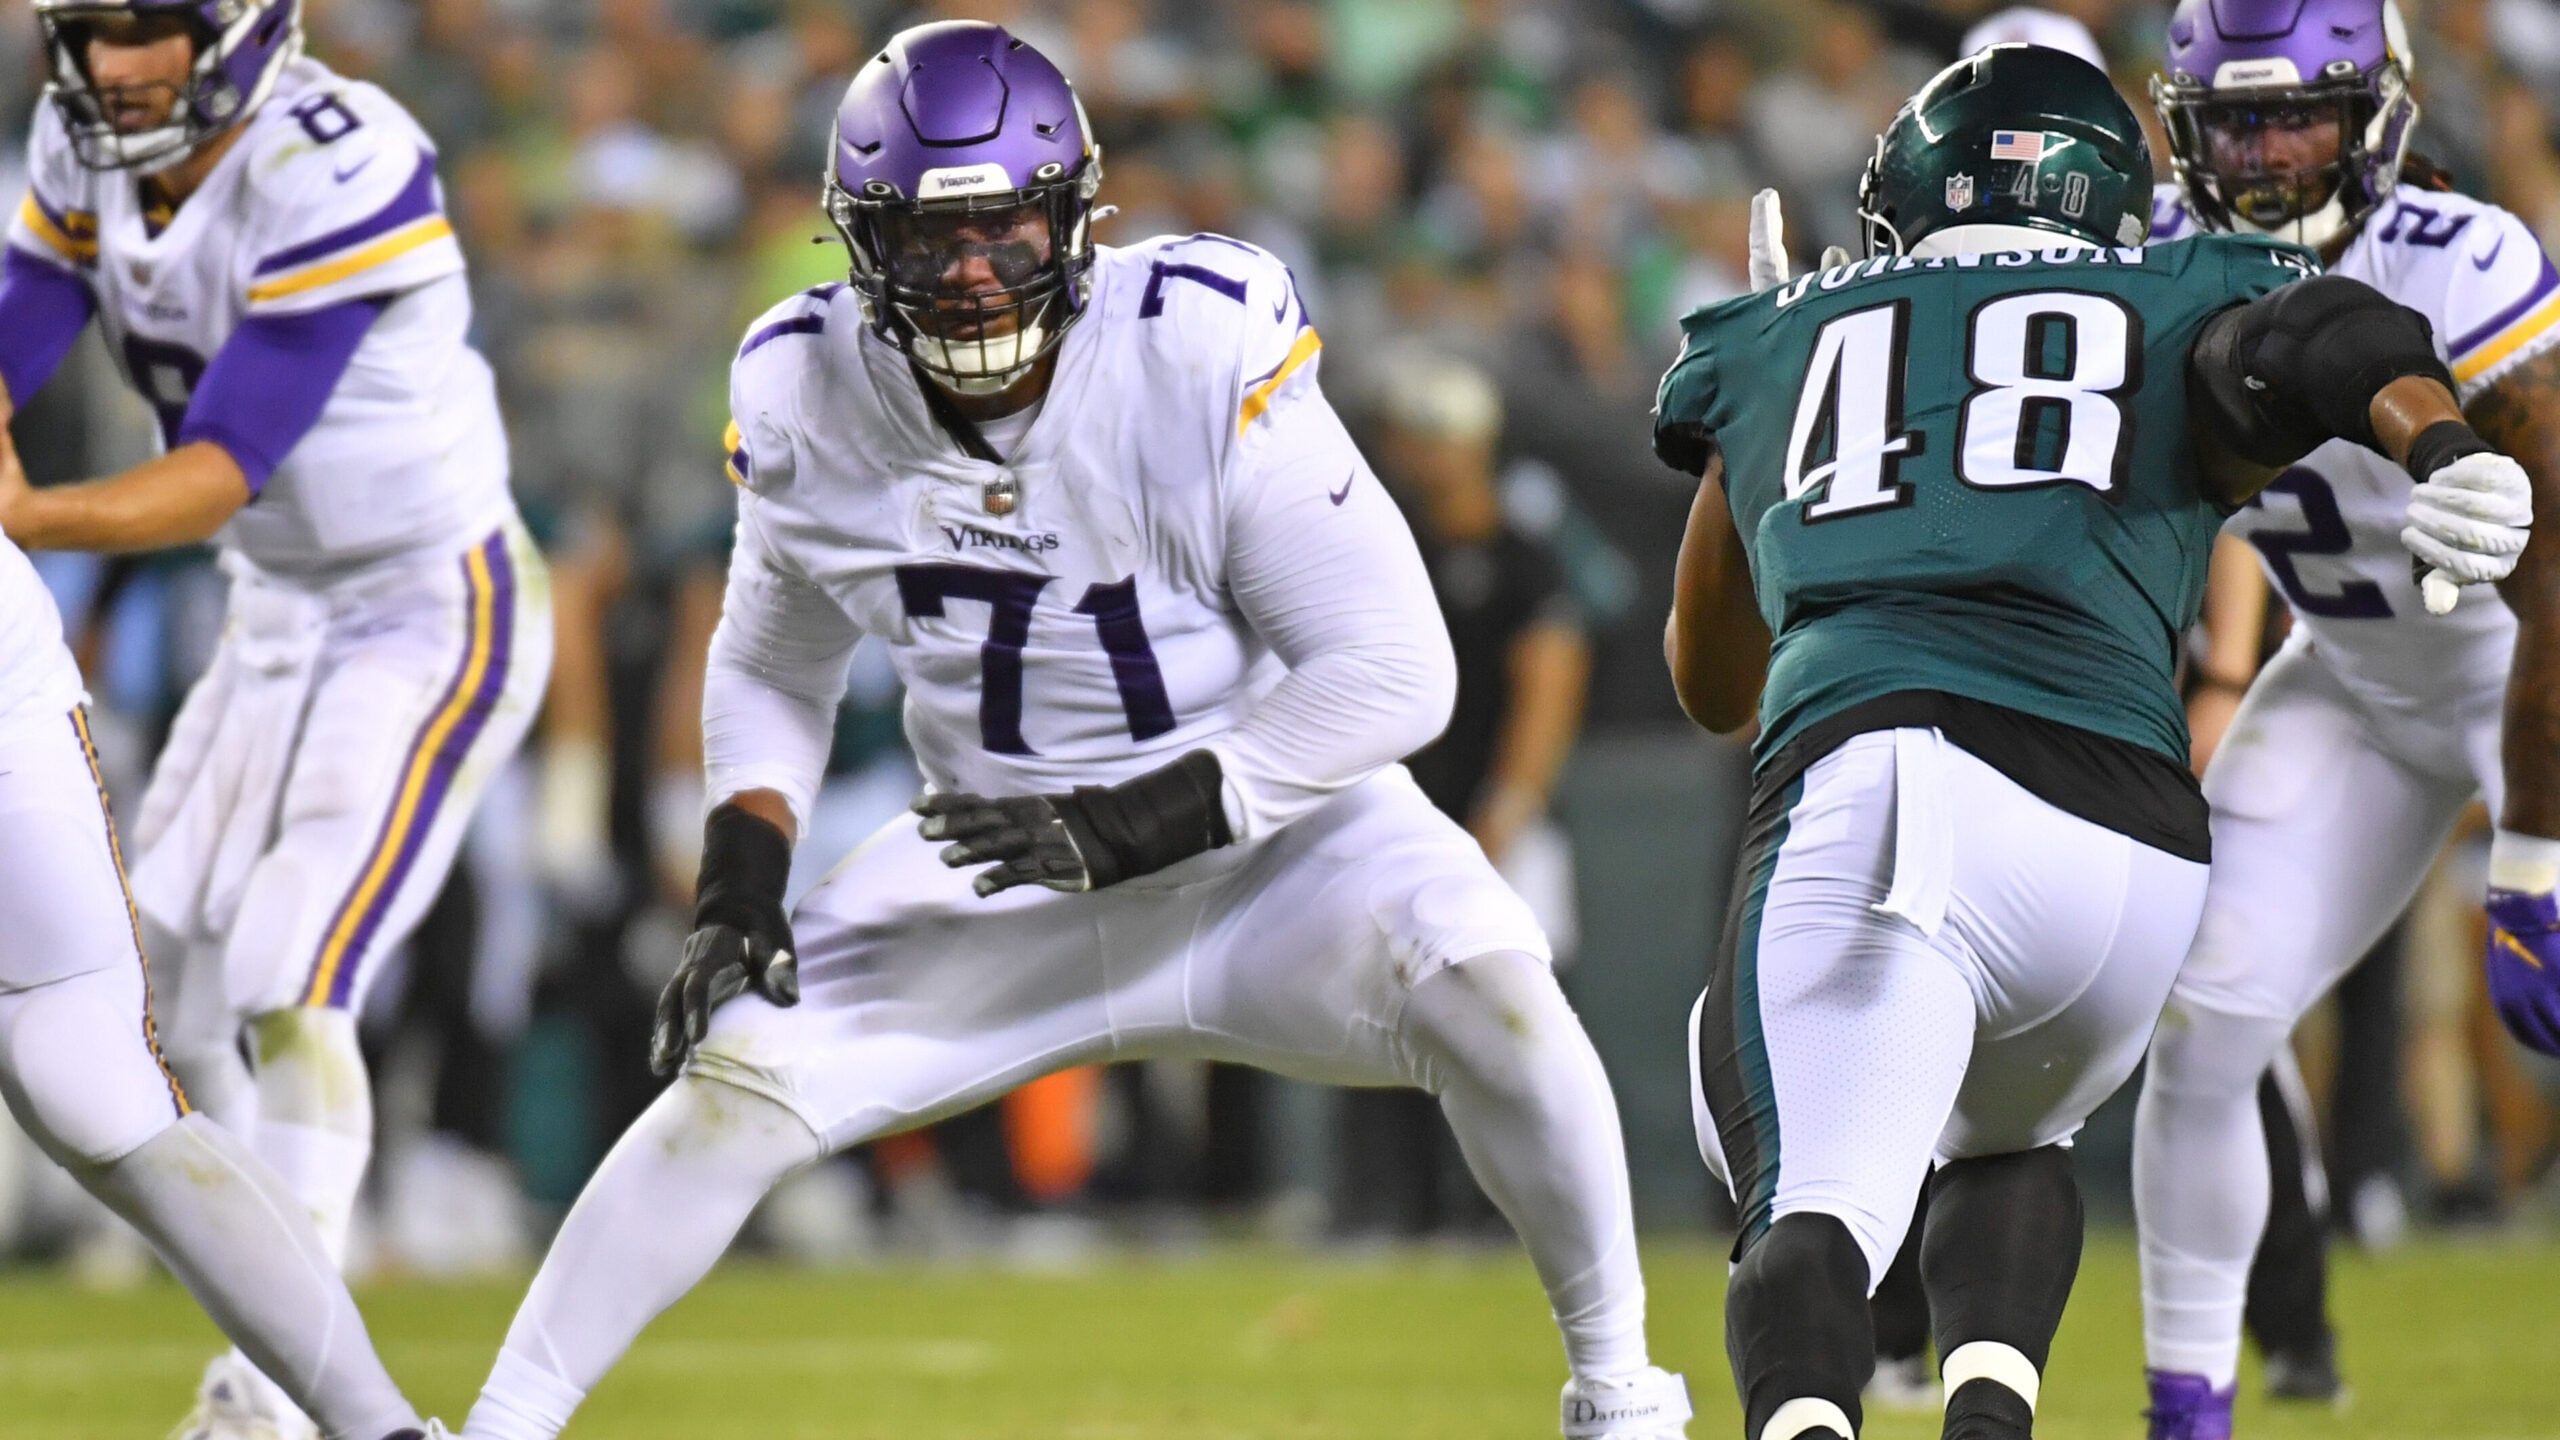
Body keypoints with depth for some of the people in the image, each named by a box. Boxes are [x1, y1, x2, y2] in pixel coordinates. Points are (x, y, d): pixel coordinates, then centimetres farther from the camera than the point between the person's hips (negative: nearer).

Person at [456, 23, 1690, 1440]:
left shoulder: (1202, 355, -24)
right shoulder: (812, 401, -10)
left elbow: (1394, 670, -22)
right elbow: (771, 667, 10)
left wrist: (1138, 823, -28)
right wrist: (739, 884, -6)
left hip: (1269, 828, -3)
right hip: (995, 867, 3)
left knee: (1482, 987, -30)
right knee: (732, 1081, -11)